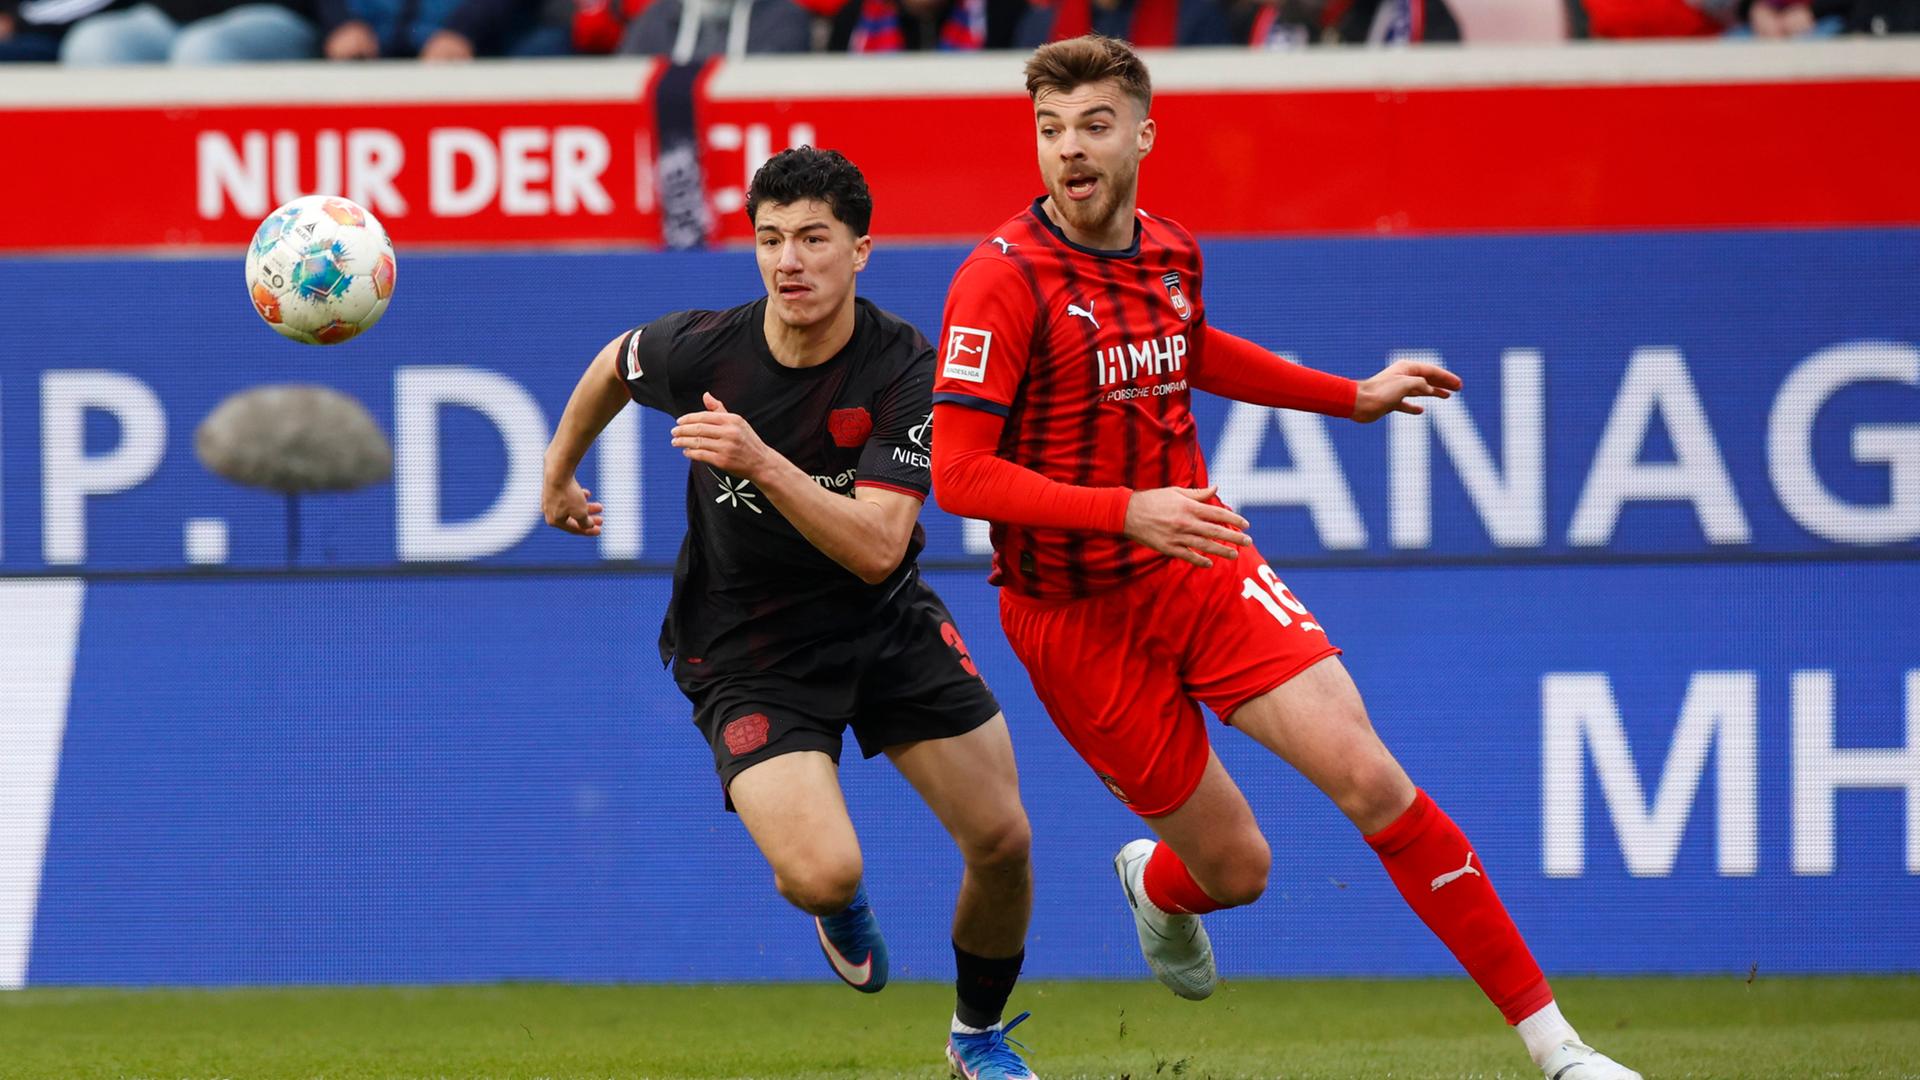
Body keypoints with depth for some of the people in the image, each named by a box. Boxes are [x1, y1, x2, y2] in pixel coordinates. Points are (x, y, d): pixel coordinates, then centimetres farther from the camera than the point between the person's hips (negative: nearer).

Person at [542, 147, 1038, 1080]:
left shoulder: (906, 373, -21)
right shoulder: (702, 351, -18)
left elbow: (877, 549, -30)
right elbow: (614, 365, 8)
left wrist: (762, 463, -42)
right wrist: (558, 472, 22)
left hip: (886, 621, 2)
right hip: (744, 646, -2)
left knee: (1003, 843, -1)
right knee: (822, 873, -22)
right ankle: (837, 906, 19)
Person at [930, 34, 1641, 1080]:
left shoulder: (1170, 254, 4)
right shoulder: (1003, 280, -16)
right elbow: (957, 474, -21)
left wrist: (1354, 396, 29)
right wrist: (1129, 510, -29)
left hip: (1202, 565, 4)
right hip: (1076, 617, -4)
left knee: (1370, 778, -14)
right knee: (1235, 866, 2)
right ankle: (1155, 883, 43)